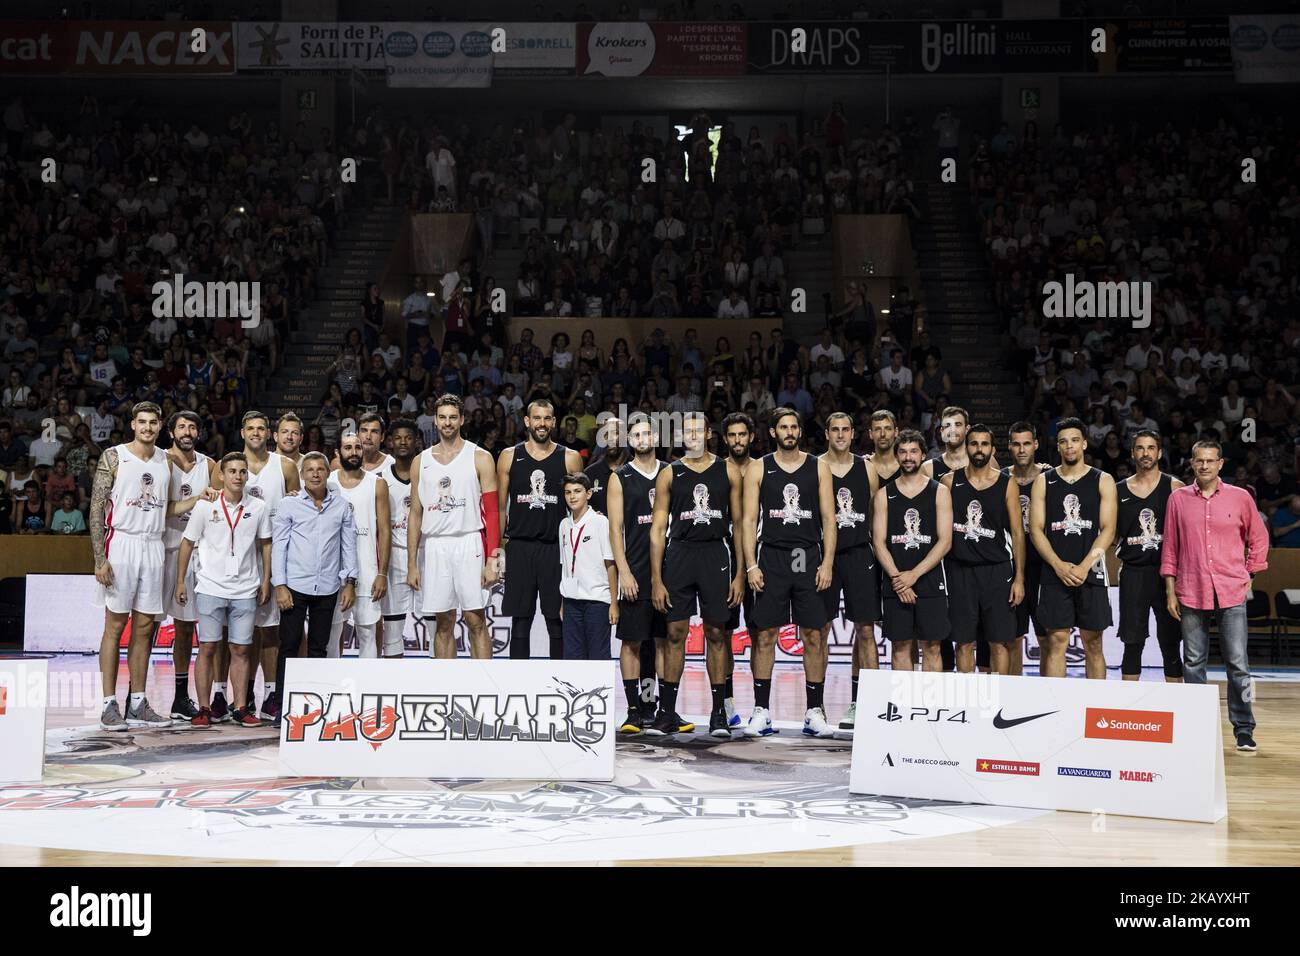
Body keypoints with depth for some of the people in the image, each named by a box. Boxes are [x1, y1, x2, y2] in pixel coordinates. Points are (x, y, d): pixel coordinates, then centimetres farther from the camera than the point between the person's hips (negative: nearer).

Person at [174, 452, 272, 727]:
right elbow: (187, 543, 6)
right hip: (211, 588, -1)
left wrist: (266, 580, 8)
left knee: (241, 650, 5)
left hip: (245, 590, 1)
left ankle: (241, 708, 11)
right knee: (207, 648, 1)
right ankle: (204, 709, 8)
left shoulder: (259, 508, 3)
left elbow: (265, 544, 12)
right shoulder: (205, 506, -1)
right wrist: (180, 581, 4)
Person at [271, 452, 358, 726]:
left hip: (327, 588, 2)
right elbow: (278, 545, 0)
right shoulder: (288, 504, 1)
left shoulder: (341, 505, 8)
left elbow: (348, 545, 11)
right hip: (295, 587, -2)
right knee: (289, 645, -1)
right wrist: (279, 585, -6)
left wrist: (349, 582, 5)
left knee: (319, 646, 8)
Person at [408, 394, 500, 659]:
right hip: (434, 546, 3)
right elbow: (415, 515, 12)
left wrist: (492, 560, -11)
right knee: (443, 624, 8)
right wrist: (412, 564, 7)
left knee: (476, 622, -3)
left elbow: (492, 511, -3)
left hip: (469, 544, -3)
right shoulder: (421, 461, 11)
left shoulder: (480, 458, 0)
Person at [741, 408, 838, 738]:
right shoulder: (759, 470, 6)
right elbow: (749, 520, 3)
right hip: (771, 558, 0)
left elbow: (828, 519, 5)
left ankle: (815, 713, 9)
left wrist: (827, 563, -4)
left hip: (809, 558, 1)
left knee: (814, 636, 1)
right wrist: (751, 566, -6)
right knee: (764, 635, 0)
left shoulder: (819, 467, 8)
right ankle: (761, 712, 8)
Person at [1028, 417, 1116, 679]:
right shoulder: (1043, 481, 9)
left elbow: (1108, 529, -2)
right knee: (1056, 641, -2)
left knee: (1093, 643, 4)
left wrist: (1084, 566, -13)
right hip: (1055, 573, 1)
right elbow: (1036, 529, 3)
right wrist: (1059, 565, -10)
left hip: (1091, 573, 0)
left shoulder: (1103, 481, 6)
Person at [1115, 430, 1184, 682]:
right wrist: (1122, 551, -3)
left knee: (1170, 643, 3)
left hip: (1166, 571, -2)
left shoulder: (1174, 487, 1)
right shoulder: (1119, 490, 8)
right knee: (1132, 643, 5)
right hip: (1132, 573, 2)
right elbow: (1111, 532, 15)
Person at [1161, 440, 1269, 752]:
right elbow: (1170, 546, 8)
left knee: (1238, 664, -2)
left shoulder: (1240, 497, 4)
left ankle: (1243, 729, 8)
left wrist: (1249, 575, 8)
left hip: (1231, 592, -1)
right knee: (1193, 661, 6)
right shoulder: (1178, 498, 6)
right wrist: (1170, 590, 5)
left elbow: (1258, 539, 15)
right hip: (1191, 594, 1)